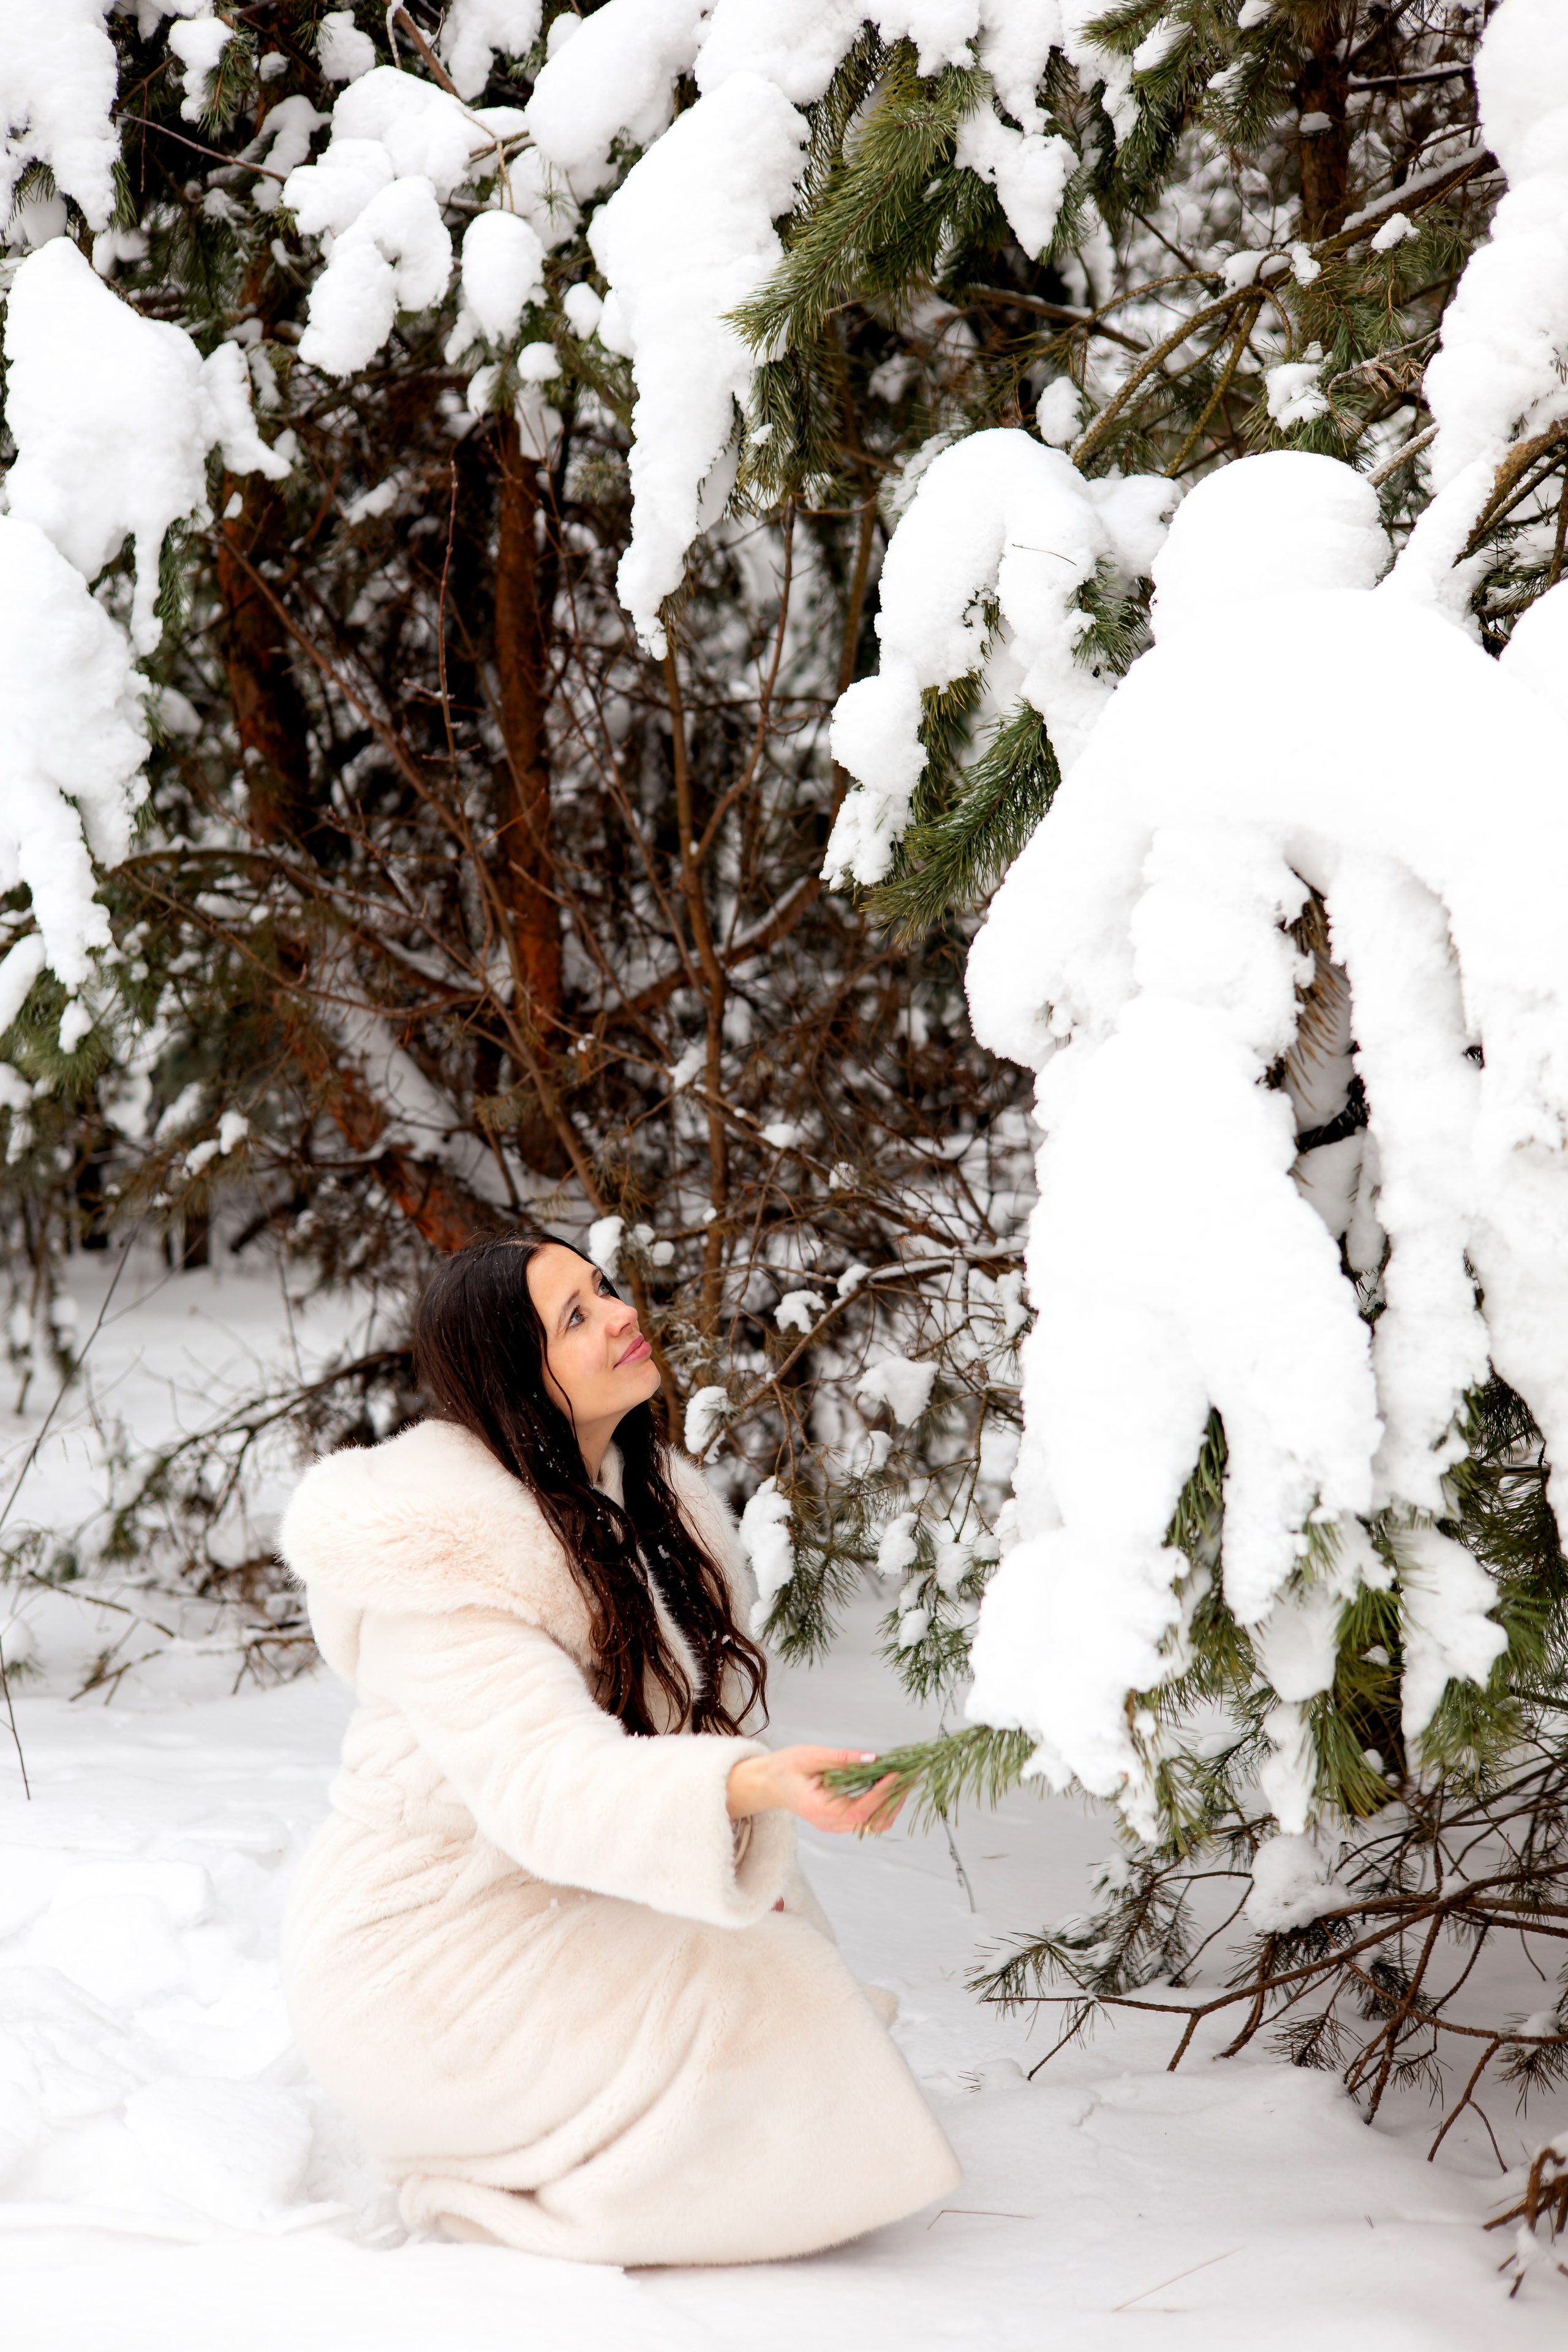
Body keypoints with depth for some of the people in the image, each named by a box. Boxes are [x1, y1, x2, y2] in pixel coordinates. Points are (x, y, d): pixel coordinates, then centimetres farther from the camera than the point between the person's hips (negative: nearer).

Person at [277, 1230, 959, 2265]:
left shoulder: (650, 1493, 3)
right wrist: (759, 1788, -52)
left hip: (577, 1911, 9)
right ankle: (464, 2180, -1)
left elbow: (698, 1708, 12)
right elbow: (548, 1784, -36)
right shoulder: (446, 1557, -26)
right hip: (437, 1965, -9)